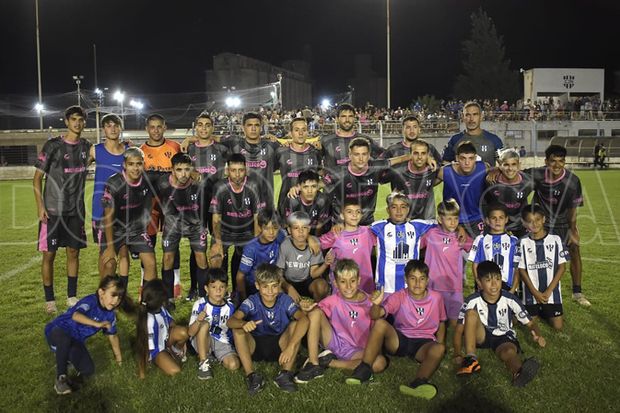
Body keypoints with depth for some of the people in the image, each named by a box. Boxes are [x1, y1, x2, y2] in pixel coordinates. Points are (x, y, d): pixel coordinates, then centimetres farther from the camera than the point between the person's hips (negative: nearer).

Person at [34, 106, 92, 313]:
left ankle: (72, 296, 20)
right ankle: (49, 300, 13)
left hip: (76, 210, 4)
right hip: (53, 210, -4)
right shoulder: (52, 146, -6)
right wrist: (40, 206, -12)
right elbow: (37, 177, -4)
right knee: (49, 254, 0)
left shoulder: (87, 147, 5)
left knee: (74, 252, 9)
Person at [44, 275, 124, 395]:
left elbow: (112, 336, 14)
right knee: (65, 338, -44)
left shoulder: (110, 315, -2)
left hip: (74, 341, 6)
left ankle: (63, 359, 14)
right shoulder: (90, 301, -24)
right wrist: (97, 324, -54)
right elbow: (76, 316, -44)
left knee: (88, 370, -16)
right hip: (57, 331, -6)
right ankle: (61, 378, -24)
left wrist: (119, 358, 21)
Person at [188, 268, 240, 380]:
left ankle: (213, 356, 7)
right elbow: (190, 333, -21)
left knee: (234, 365, -25)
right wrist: (198, 321, -40)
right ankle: (203, 362, -19)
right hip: (202, 341, -2)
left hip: (222, 342, 2)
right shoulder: (200, 304, -15)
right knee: (205, 324, -32)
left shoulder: (230, 307, -6)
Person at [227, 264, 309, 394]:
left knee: (295, 324, -25)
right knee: (238, 330, -26)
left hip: (279, 345, 0)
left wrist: (290, 347, -44)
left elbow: (304, 319, -31)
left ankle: (285, 374, -26)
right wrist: (244, 324, -52)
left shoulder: (285, 300, -13)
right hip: (255, 345, 0)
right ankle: (251, 375, -26)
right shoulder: (252, 302, -14)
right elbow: (231, 321, -28)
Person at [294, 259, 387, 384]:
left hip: (356, 350, 0)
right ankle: (313, 364, -18)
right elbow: (314, 312, -12)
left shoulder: (368, 302, -7)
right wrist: (308, 307, -34)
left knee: (381, 363, -31)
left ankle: (330, 362, -15)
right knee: (315, 312, -22)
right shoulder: (334, 300, -6)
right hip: (333, 342, 0)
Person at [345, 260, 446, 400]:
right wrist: (376, 304, -44)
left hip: (423, 343, 0)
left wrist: (440, 343, 0)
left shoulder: (436, 298, -3)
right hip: (399, 340, 0)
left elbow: (441, 322, 13)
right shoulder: (399, 297, -9)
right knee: (380, 323, -29)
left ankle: (419, 383, -50)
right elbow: (375, 315, -22)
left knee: (439, 349, -34)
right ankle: (364, 369, -25)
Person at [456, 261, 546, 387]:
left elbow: (530, 322, -8)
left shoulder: (510, 300, -16)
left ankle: (520, 372, -75)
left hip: (504, 337, -1)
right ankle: (470, 360, -34)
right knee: (471, 313, -29)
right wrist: (457, 354, -25)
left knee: (509, 352, -38)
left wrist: (538, 335, -31)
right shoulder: (473, 301, -17)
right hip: (481, 335, 1)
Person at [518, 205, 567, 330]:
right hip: (531, 292, 0)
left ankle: (545, 312, 29)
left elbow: (562, 267, -3)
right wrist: (535, 292, -10)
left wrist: (548, 291, -9)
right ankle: (537, 311, 31)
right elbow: (522, 269, -3)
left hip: (551, 291, 0)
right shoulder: (523, 242, -4)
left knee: (557, 326, -2)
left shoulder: (555, 240, -4)